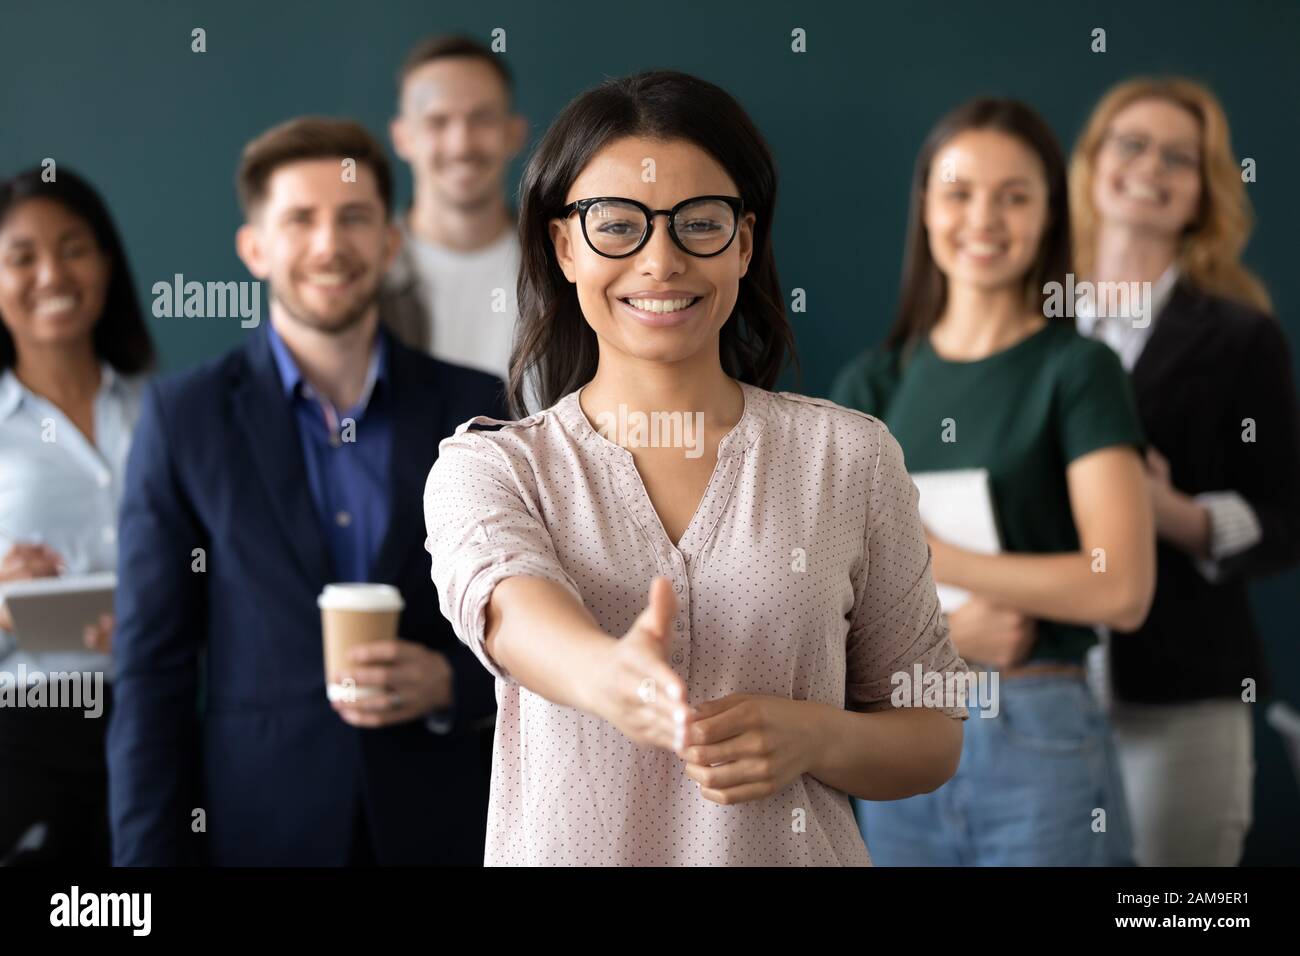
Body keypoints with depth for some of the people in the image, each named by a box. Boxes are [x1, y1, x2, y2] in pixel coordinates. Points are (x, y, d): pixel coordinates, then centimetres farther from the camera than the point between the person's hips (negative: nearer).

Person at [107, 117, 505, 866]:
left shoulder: (477, 409, 2)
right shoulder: (184, 418, -1)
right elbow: (155, 672, -2)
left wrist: (450, 683, -12)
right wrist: (151, 858, -7)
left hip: (441, 829, 1)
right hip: (257, 831, -1)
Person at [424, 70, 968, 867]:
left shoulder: (850, 456, -1)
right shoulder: (488, 467, -2)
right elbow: (509, 604, -24)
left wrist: (818, 737, -15)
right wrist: (609, 675, -44)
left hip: (792, 848, 1)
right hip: (565, 844, 0)